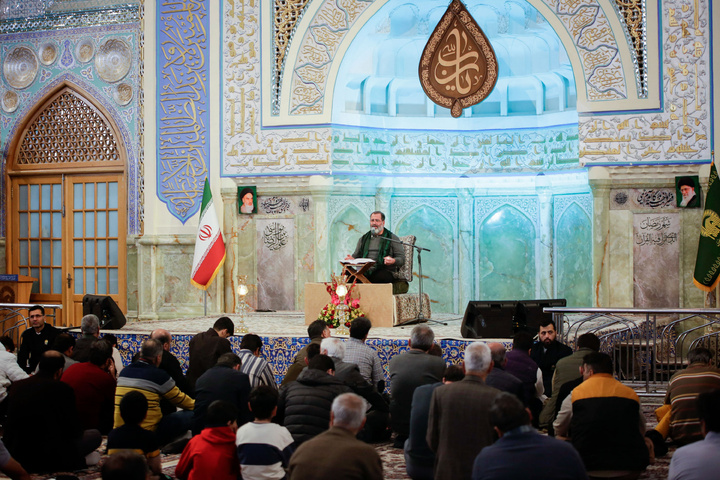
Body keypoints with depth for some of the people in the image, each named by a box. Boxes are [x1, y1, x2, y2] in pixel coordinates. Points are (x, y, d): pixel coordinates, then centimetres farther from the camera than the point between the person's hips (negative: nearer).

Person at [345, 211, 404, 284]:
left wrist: (393, 261, -19)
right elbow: (356, 255, 27)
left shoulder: (392, 238, 11)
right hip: (365, 272, 4)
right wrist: (352, 259, 1)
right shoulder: (363, 239, 25)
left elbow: (402, 259, 4)